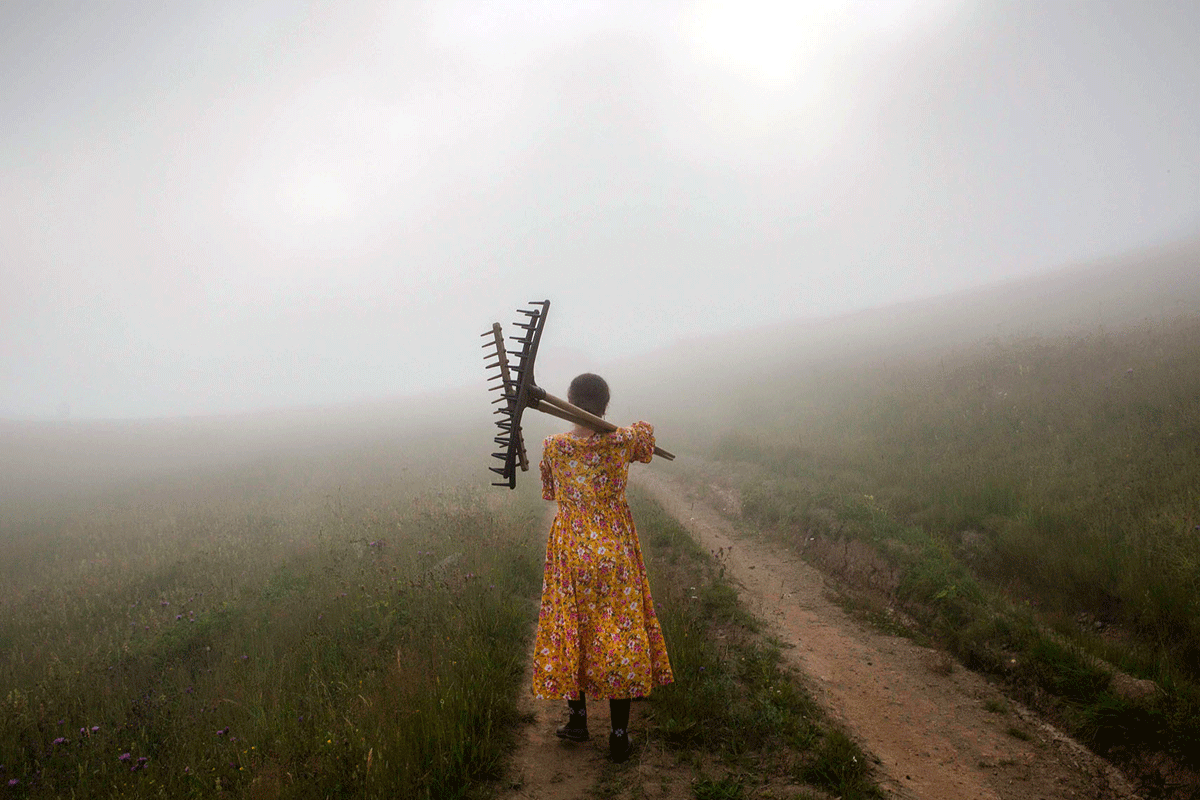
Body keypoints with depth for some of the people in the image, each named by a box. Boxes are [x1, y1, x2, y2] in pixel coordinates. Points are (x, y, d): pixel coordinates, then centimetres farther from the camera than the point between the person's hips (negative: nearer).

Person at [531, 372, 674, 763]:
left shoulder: (553, 446, -8)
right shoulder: (622, 441, -10)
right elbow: (646, 430, 14)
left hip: (570, 551, 1)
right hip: (616, 551, -1)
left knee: (571, 631, 17)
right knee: (620, 633, 8)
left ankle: (577, 718, 31)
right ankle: (619, 736, 14)